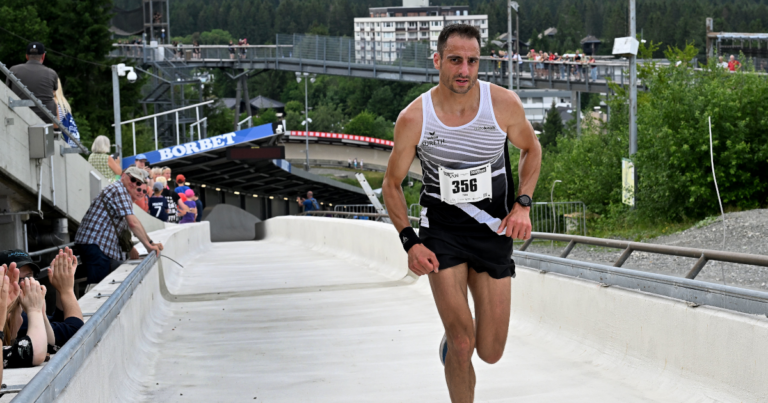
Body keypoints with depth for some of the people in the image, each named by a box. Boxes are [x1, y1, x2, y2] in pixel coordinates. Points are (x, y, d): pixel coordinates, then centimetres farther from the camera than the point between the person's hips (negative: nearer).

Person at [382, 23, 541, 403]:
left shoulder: (504, 104, -10)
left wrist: (523, 204, -4)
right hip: (441, 229, -2)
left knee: (490, 353, 4)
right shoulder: (413, 118, -13)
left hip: (493, 229, 2)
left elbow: (531, 149, 10)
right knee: (462, 344, -11)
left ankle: (453, 335, 39)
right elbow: (391, 185, 1)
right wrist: (409, 242, -10)